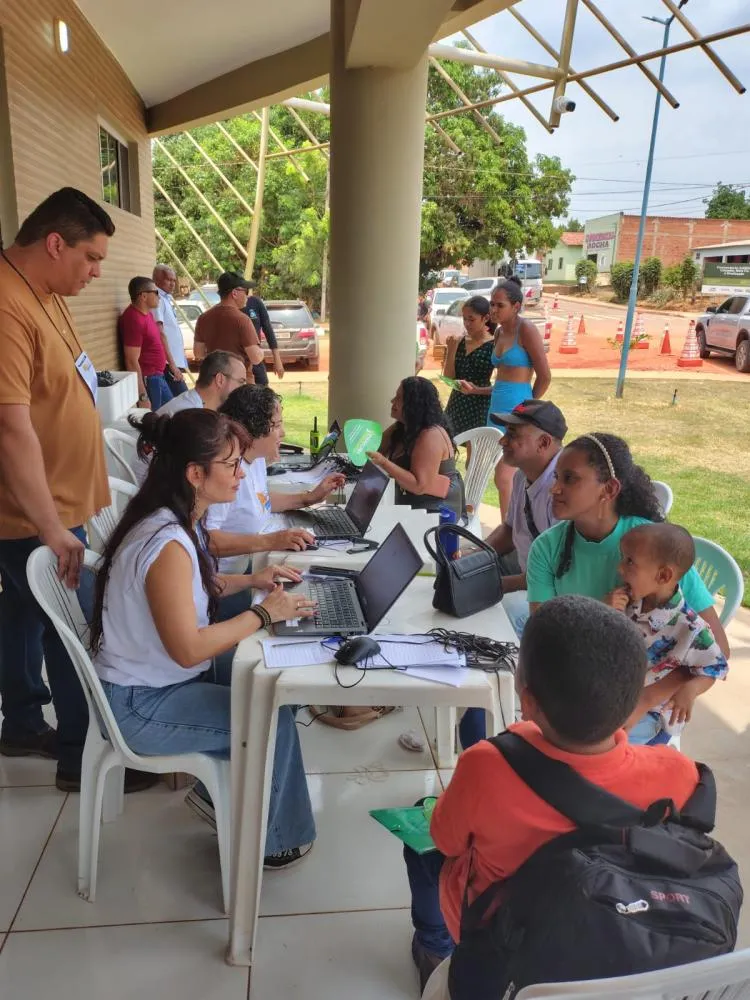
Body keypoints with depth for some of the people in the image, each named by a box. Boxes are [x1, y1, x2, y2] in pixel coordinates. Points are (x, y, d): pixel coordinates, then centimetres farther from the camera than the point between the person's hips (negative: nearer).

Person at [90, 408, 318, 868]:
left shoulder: (180, 521, -1)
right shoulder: (167, 544, -31)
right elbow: (189, 649, -31)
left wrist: (250, 580, 3)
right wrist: (263, 613, -22)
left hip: (163, 677, 9)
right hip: (140, 704, -9)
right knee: (273, 719, -8)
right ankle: (266, 840, 16)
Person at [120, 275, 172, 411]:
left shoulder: (146, 312, 9)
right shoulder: (134, 319, -21)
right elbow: (132, 362, -23)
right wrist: (142, 397, -24)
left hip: (158, 377, 10)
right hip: (147, 380, -10)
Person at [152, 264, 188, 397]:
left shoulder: (166, 299, 17)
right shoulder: (157, 299, -11)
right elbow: (160, 334, -17)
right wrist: (172, 364, -19)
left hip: (175, 361, 10)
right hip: (168, 364, -10)